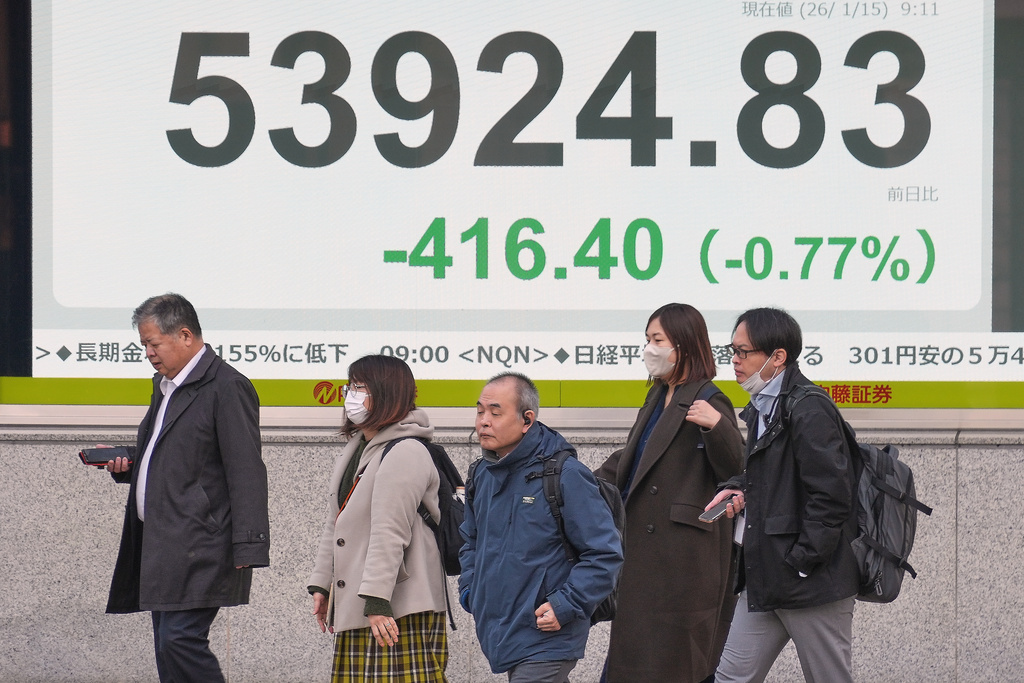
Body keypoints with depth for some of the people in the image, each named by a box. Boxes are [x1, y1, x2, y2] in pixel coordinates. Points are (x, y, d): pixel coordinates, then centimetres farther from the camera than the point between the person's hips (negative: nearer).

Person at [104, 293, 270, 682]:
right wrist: (126, 465, 11)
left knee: (179, 639, -18)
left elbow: (245, 472, -15)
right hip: (161, 546, 10)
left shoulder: (227, 387, -9)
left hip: (199, 547, -10)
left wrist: (247, 548, -21)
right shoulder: (165, 386, 21)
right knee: (169, 652, 7)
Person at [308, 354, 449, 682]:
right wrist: (321, 584, 18)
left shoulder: (406, 452, -13)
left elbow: (389, 533, -20)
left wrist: (377, 601, -25)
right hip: (354, 610, 10)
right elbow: (334, 525, 23)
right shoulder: (353, 452, 19)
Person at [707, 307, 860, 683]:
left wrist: (800, 563, -18)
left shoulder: (809, 412, -17)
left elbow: (832, 495, -21)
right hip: (764, 578, 10)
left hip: (813, 582, -10)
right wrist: (739, 488, 5)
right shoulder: (761, 408, 14)